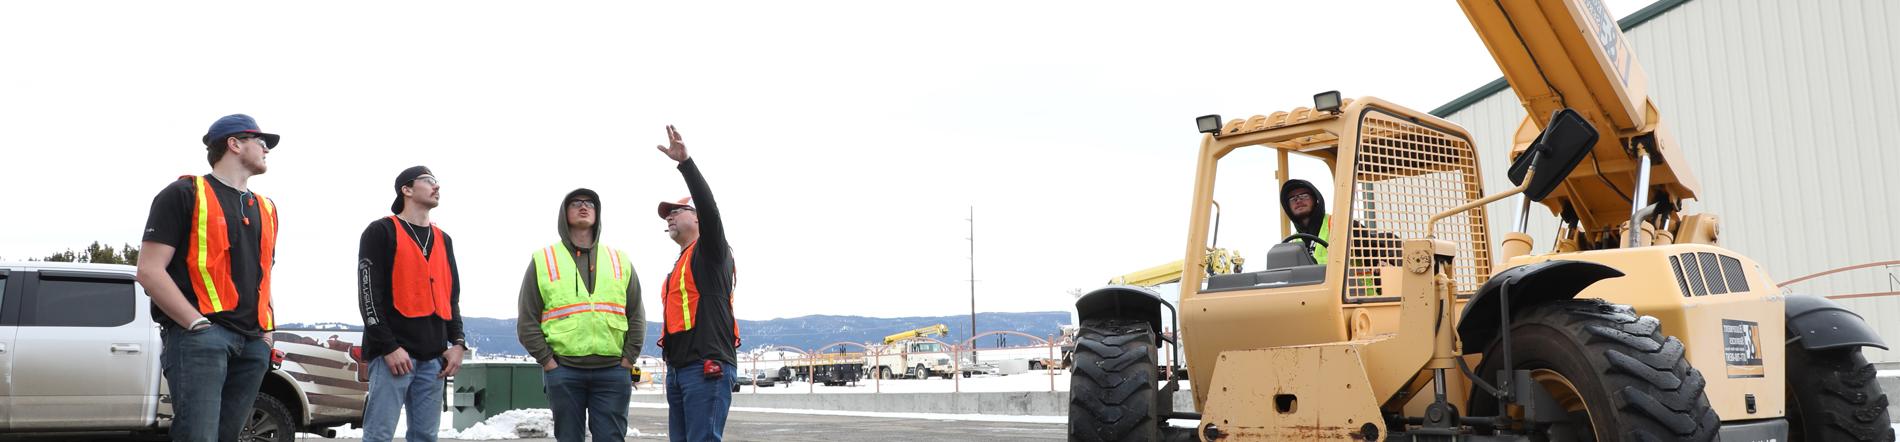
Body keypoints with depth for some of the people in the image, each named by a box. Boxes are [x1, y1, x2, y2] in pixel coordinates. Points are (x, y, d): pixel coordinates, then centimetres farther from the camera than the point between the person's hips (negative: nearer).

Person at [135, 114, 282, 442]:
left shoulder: (265, 209, 22)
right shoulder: (185, 194, 1)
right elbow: (149, 271, -6)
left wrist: (267, 332, 13)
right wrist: (197, 324, -14)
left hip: (253, 343, 7)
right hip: (200, 336, -7)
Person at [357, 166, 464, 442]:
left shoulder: (443, 240, 20)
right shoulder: (382, 232, 0)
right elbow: (369, 293, -7)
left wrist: (457, 343, 7)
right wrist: (388, 347, -15)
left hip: (433, 357, 6)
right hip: (394, 352, -6)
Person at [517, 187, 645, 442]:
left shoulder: (620, 261, 14)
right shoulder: (543, 261, 8)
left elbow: (637, 317, 11)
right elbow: (527, 321, 3)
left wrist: (627, 361, 2)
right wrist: (548, 362, -5)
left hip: (613, 372, 1)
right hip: (563, 371, -1)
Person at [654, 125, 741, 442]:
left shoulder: (711, 252, 0)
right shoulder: (680, 264, 26)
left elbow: (709, 207, -18)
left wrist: (685, 163, -25)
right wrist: (672, 366, 21)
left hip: (707, 369, -9)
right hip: (678, 369, 9)